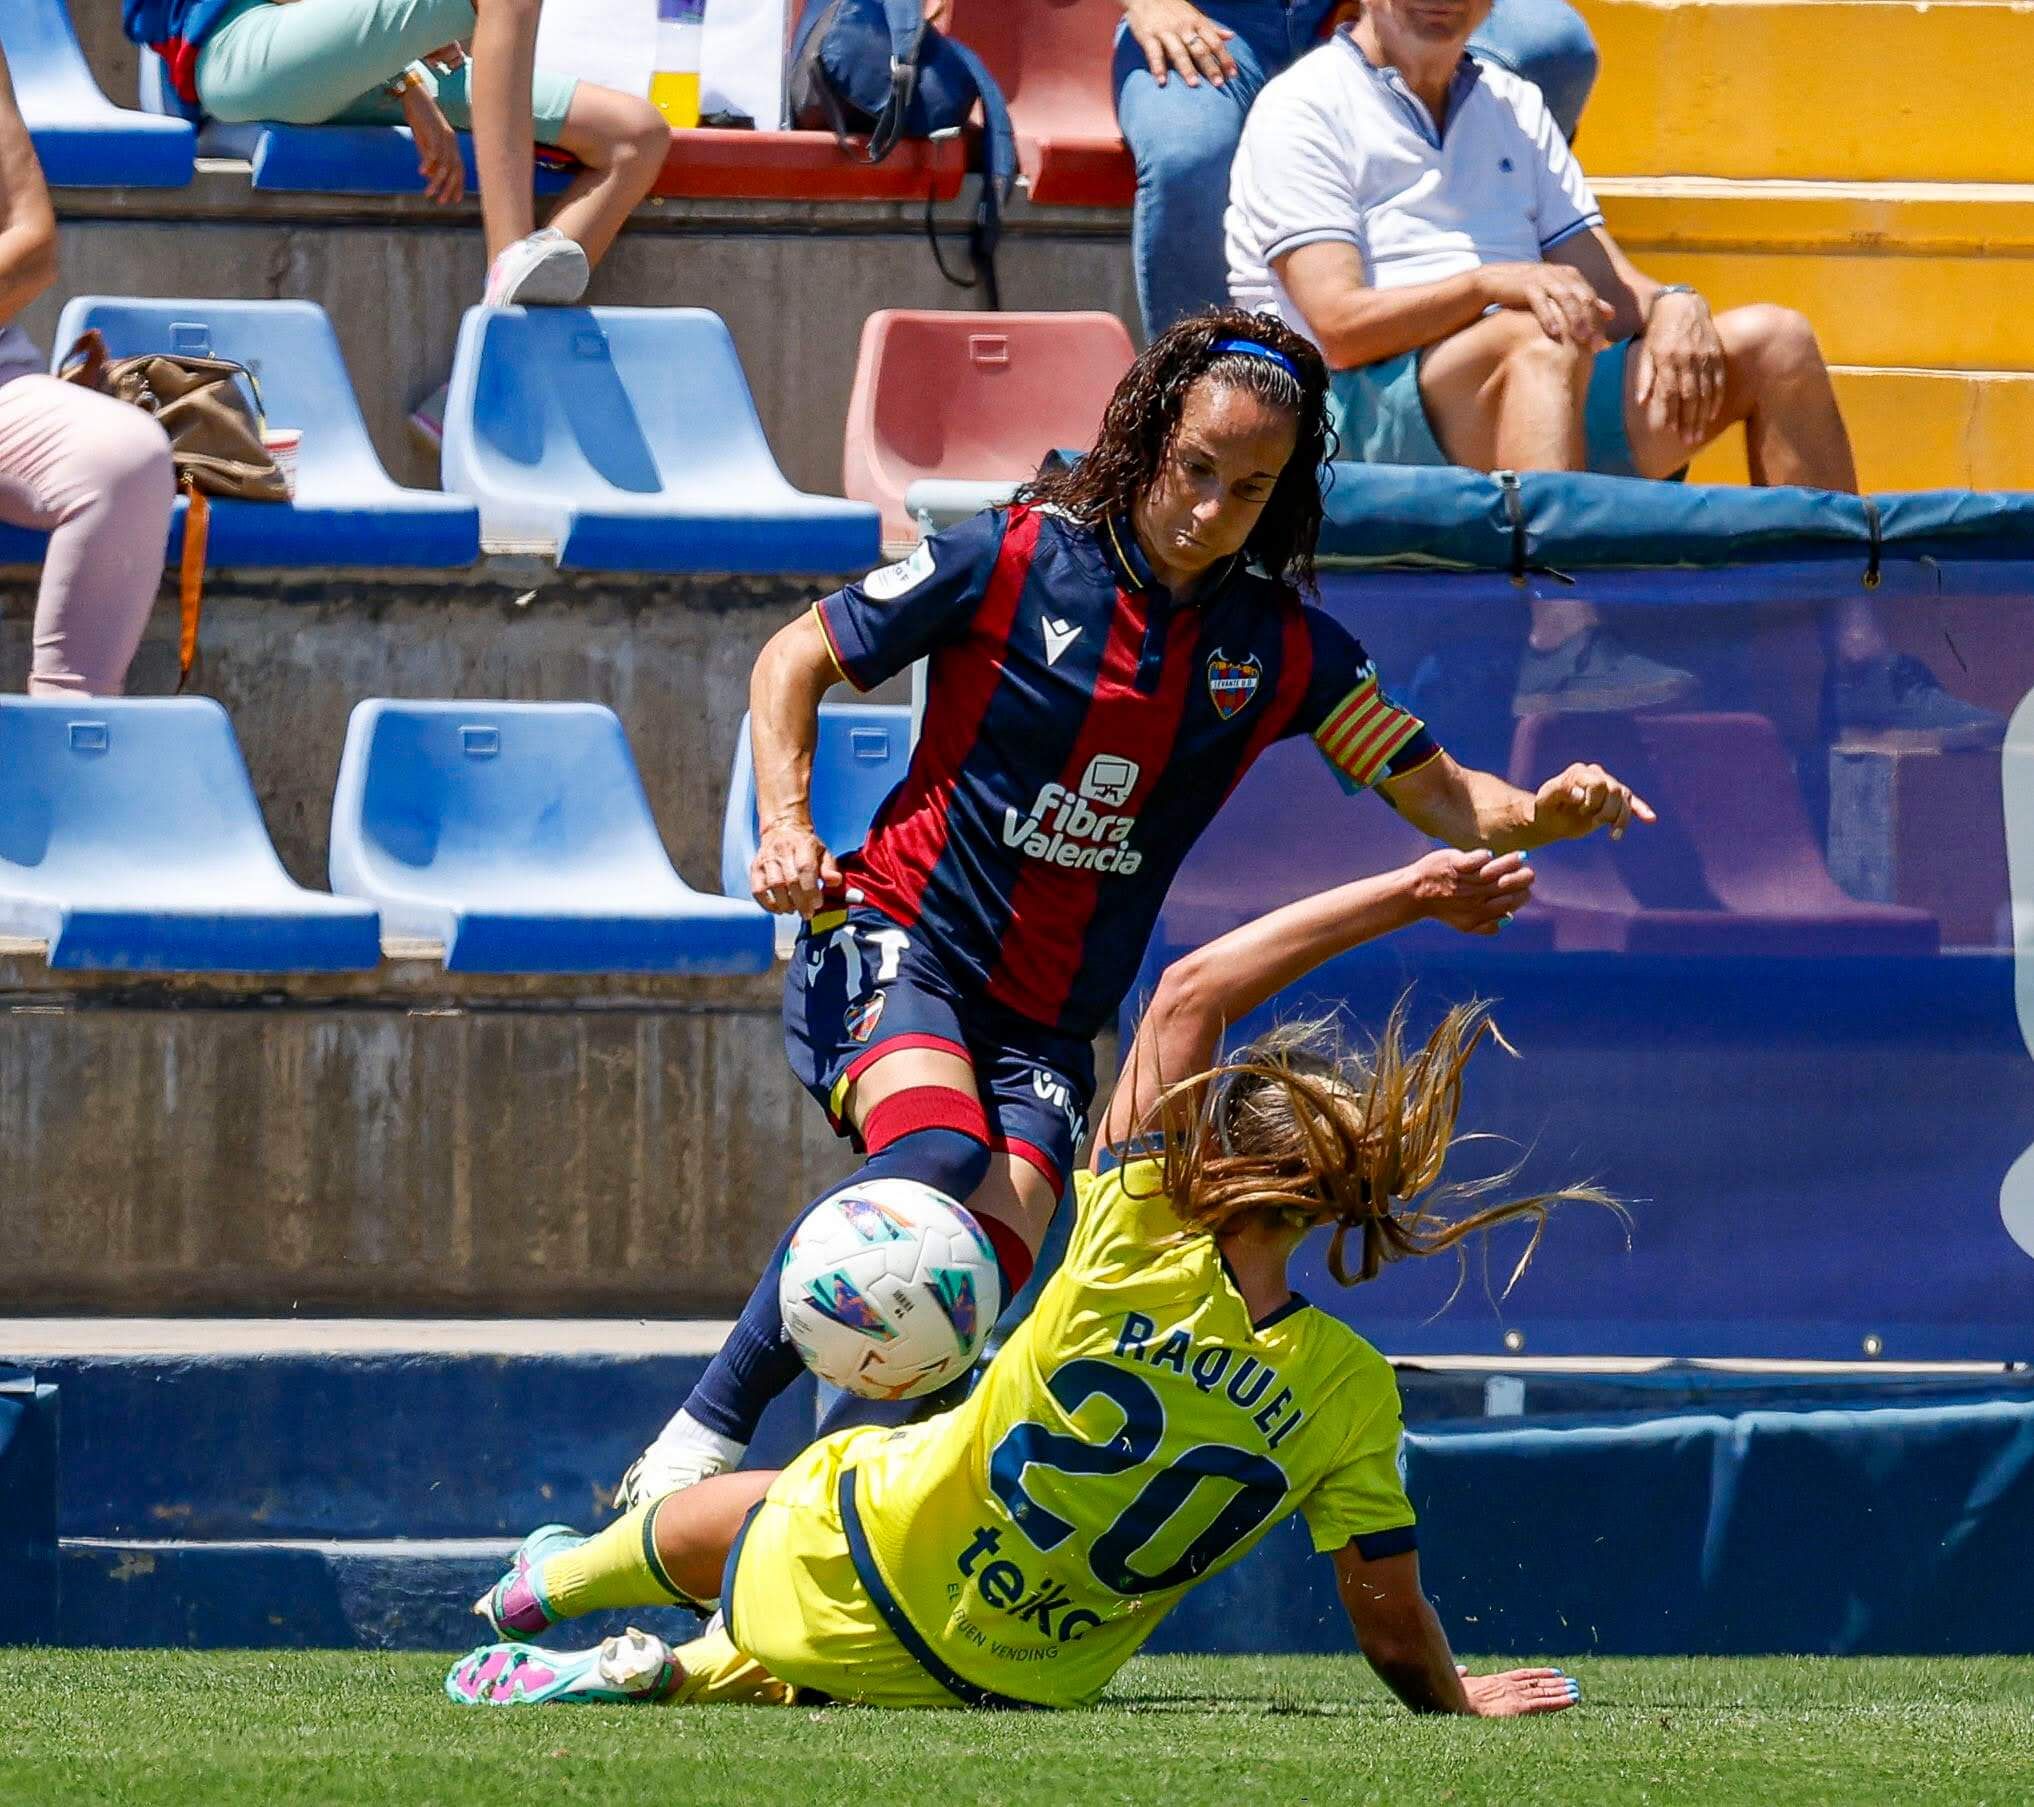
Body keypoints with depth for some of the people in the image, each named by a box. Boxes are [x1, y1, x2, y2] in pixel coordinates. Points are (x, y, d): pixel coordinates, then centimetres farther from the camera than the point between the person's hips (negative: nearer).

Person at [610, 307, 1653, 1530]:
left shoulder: (1285, 651, 2)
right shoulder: (1016, 560, -7)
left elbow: (1443, 799, 5)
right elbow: (799, 657, 4)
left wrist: (1546, 811, -18)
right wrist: (786, 821, -11)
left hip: (1048, 1025, 4)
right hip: (895, 940, -4)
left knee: (990, 1264, -21)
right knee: (937, 1158, -33)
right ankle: (706, 1433, -24)